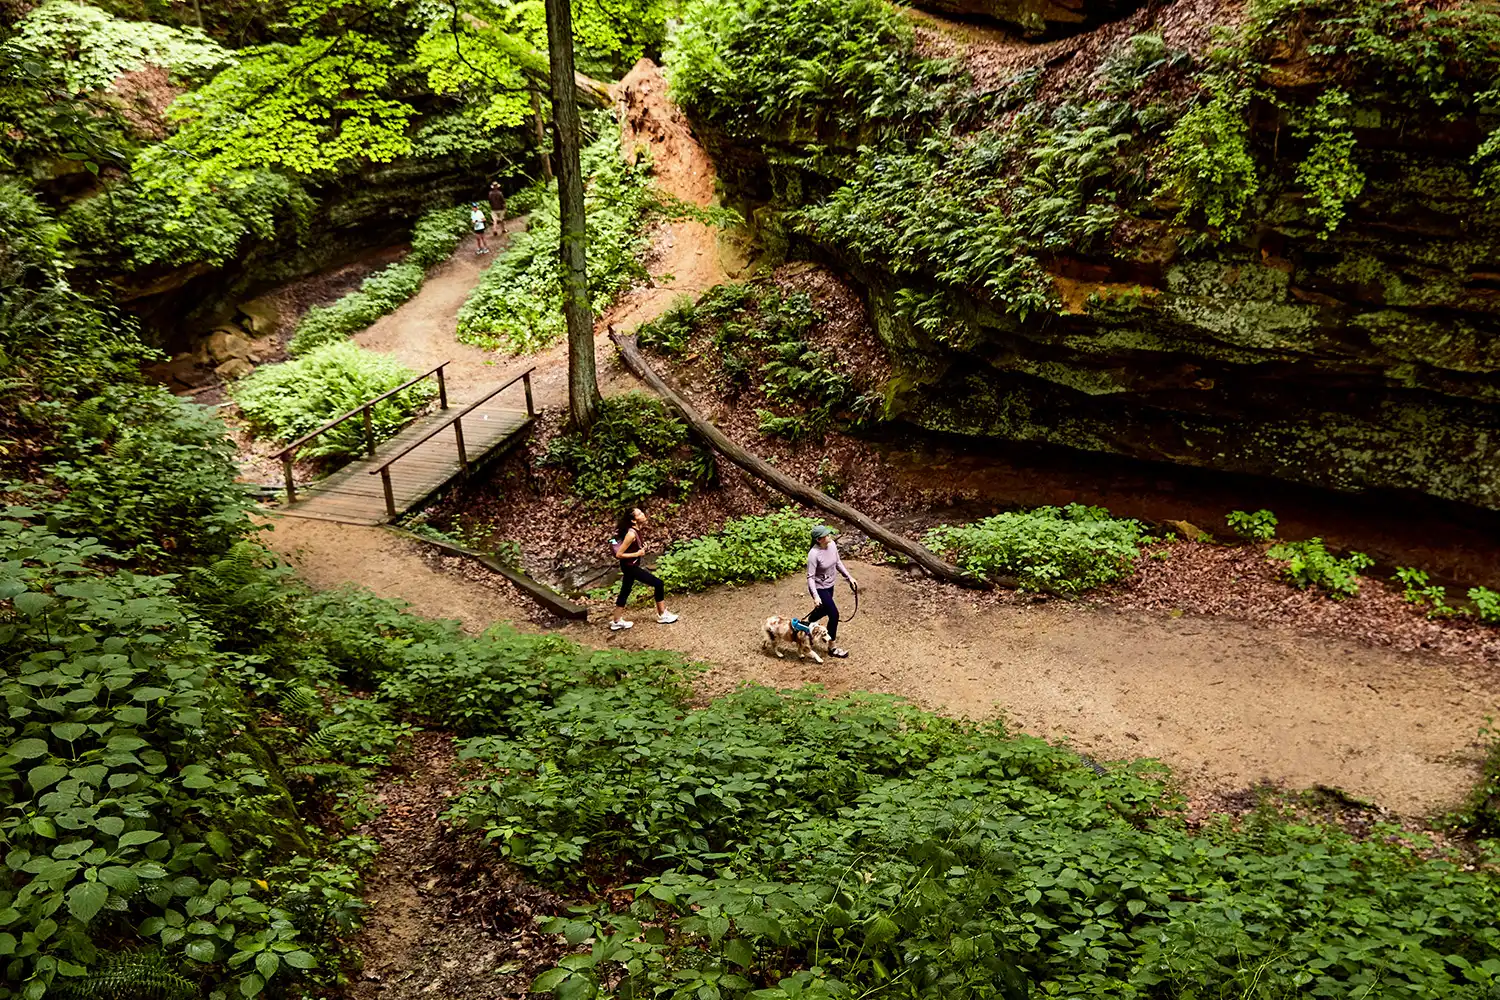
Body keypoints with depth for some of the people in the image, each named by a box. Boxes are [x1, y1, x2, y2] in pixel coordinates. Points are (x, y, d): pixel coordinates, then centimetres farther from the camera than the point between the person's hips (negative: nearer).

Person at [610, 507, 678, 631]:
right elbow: (619, 554, -25)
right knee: (659, 584, -2)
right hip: (630, 566, -9)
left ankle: (617, 622, 31)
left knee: (625, 592, 19)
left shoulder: (638, 529, -3)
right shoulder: (631, 534, -28)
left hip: (631, 566, 9)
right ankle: (662, 615, 11)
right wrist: (637, 554, -20)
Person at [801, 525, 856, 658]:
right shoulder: (814, 554, -31)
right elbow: (810, 577, -26)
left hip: (829, 585, 8)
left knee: (825, 610, 27)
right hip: (819, 588, -8)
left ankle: (806, 623, 57)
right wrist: (815, 596, -33)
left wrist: (849, 577, 6)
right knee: (834, 614, -6)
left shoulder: (832, 545, -10)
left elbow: (838, 562, 7)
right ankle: (832, 647, 10)